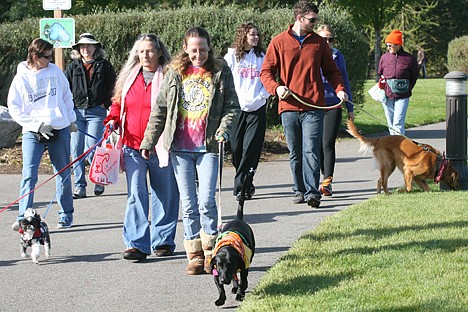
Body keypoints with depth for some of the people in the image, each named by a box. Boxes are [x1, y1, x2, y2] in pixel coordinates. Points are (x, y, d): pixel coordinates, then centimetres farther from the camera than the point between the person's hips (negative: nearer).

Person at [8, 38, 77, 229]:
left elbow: (66, 96, 15)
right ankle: (23, 218, -13)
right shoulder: (21, 78, -3)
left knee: (63, 175, 9)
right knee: (29, 175, -12)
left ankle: (66, 215, 20)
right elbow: (14, 109, -3)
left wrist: (71, 120, 17)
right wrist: (37, 125, -12)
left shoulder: (54, 71, 3)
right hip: (32, 134, -2)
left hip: (60, 130, 2)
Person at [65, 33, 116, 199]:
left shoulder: (104, 66, 6)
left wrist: (106, 104, 0)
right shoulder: (72, 67, 12)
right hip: (76, 111, 3)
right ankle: (80, 186, 6)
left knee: (91, 150, -11)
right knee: (76, 150, -1)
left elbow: (112, 88, 10)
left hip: (96, 112, -3)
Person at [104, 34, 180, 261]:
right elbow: (118, 103, 23)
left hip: (160, 147, -2)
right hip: (133, 145, 3)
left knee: (164, 195, 7)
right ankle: (137, 244, -7)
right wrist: (113, 119, 4)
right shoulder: (129, 77, 10)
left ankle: (163, 241, 19)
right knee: (136, 194, -5)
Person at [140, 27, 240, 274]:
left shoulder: (220, 72, 4)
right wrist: (148, 142, 9)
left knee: (207, 200, -11)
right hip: (180, 148, 2)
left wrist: (224, 130, -13)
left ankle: (210, 251, 6)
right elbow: (159, 110, 11)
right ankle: (195, 255, 10)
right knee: (188, 203, 3)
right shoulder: (175, 73, 8)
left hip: (208, 146, -2)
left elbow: (233, 107, 5)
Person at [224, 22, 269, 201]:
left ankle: (241, 187, -8)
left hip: (257, 108, 0)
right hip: (237, 108, 0)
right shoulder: (232, 56, 4)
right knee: (236, 147, 1)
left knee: (251, 148, -9)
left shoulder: (262, 57, 10)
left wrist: (259, 98, -7)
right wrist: (238, 101, -9)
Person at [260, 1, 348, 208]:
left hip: (313, 107, 0)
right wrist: (276, 87, -14)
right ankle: (300, 190, 17)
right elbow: (266, 72, 6)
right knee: (295, 153, 7)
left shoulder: (319, 43, 11)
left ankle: (312, 193, -15)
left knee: (311, 151, -10)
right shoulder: (279, 42, 5)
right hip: (289, 107, 0)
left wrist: (339, 88, -2)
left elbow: (331, 70, 17)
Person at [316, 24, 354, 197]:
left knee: (328, 144, -9)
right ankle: (326, 175, 22)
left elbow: (344, 82, 14)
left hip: (333, 105, -1)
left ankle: (327, 182, -11)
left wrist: (350, 108, 14)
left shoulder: (338, 56, 7)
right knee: (317, 144, 7)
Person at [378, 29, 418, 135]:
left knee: (398, 123, -13)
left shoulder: (409, 59, -3)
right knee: (390, 123, 10)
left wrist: (408, 89, 0)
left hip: (402, 96, -4)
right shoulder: (384, 57, 6)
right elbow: (379, 74, 20)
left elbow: (414, 75, 8)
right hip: (387, 96, 4)